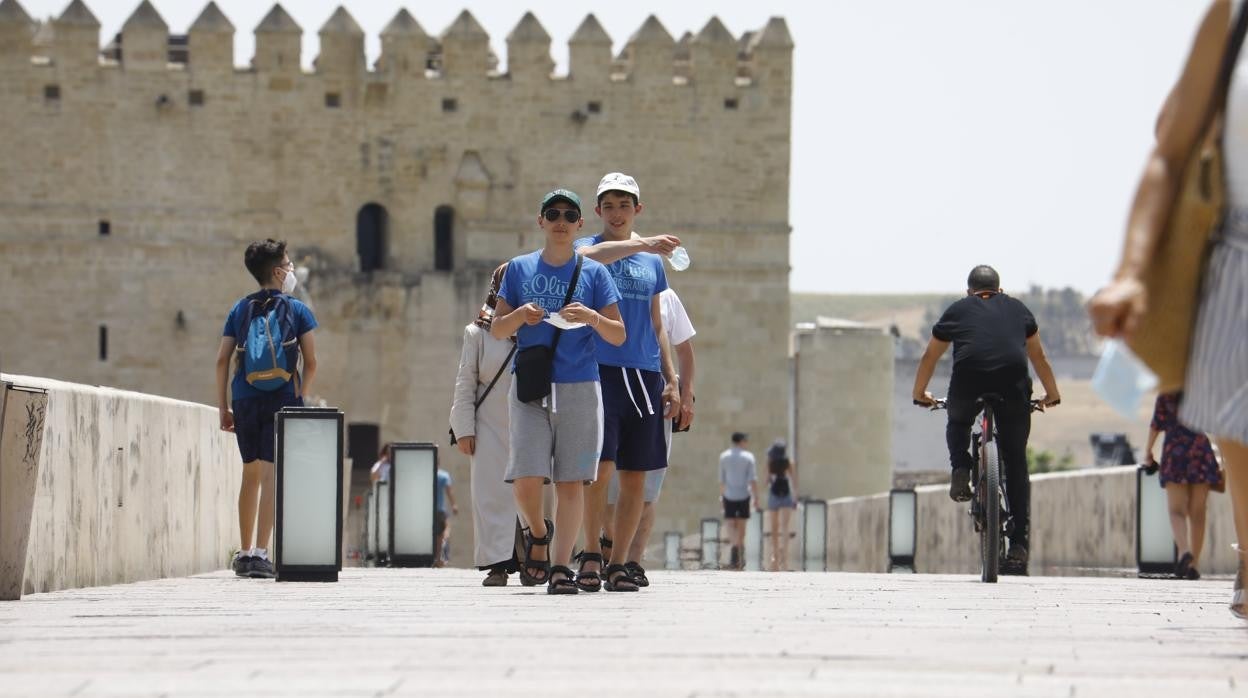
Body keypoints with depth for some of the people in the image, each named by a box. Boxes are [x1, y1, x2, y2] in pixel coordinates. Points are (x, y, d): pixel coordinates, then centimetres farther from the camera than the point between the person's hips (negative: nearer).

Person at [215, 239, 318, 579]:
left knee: (250, 474, 15)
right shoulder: (296, 310, 3)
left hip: (245, 399, 3)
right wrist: (302, 398, 9)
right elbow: (310, 362, -2)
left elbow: (222, 360, 5)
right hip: (283, 398, -3)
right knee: (271, 475, -7)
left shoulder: (240, 310, 10)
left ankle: (244, 552, 20)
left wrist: (223, 406, 7)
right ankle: (260, 553, -17)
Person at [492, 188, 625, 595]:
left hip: (580, 388, 0)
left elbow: (619, 336, 5)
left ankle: (561, 565, 2)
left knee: (571, 481, -4)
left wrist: (592, 318, -15)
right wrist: (519, 316, -12)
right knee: (526, 479, -11)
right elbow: (496, 331, 9)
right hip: (529, 389, 0)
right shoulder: (520, 269, 10)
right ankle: (537, 534, 17)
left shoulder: (594, 273, 8)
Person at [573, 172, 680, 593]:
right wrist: (640, 243, -32)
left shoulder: (652, 263, 18)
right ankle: (592, 554, -4)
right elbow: (587, 257, -23)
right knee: (601, 464, -16)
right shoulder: (586, 249, 5)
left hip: (643, 374, 4)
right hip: (598, 369, -4)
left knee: (635, 476, 2)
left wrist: (671, 380, 15)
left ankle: (620, 564, 7)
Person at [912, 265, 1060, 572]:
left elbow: (929, 357, 35)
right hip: (1013, 381, 1)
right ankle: (1018, 544, 6)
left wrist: (920, 394, 51)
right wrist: (1052, 394, 52)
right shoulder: (1017, 309, 29)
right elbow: (1039, 357, 38)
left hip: (968, 379, -1)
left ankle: (960, 471, 7)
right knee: (1016, 463, 11)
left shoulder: (957, 310, 25)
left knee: (958, 423, 34)